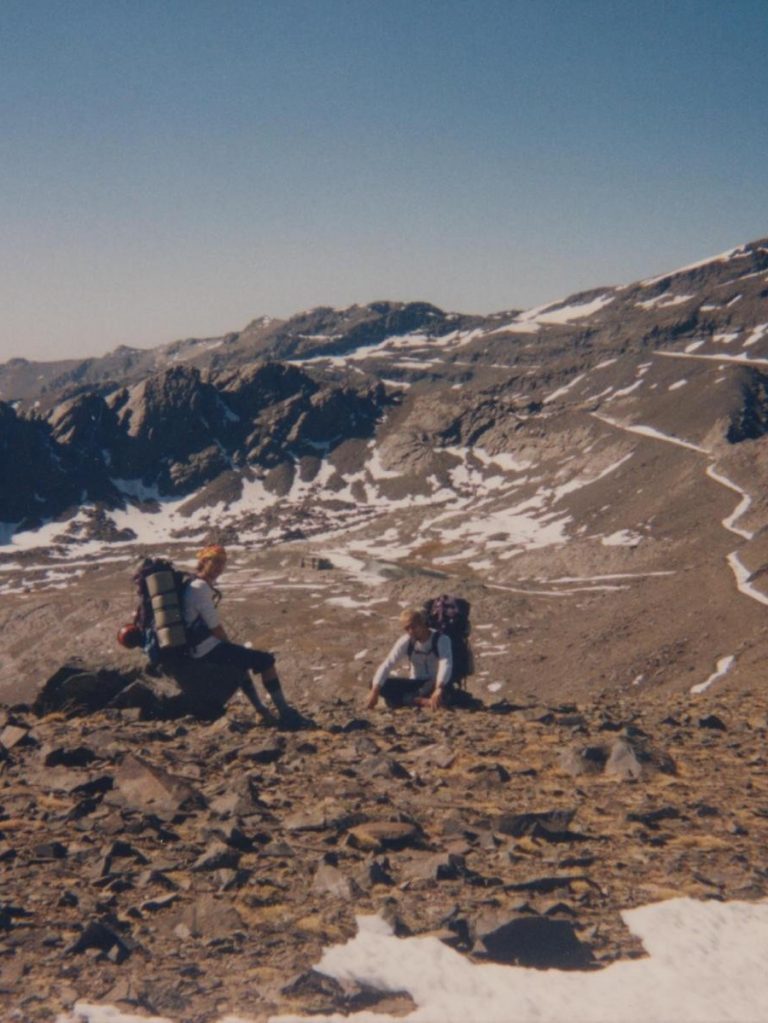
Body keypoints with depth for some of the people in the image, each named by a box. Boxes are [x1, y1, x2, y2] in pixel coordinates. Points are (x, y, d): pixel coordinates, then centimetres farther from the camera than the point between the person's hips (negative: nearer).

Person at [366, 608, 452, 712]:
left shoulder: (441, 639, -19)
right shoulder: (405, 642, -8)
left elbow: (446, 664, -36)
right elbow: (387, 664, -14)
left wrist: (438, 689, -56)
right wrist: (375, 691, -28)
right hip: (416, 684, 4)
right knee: (383, 683, -21)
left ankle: (409, 700, -30)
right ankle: (421, 701, -31)